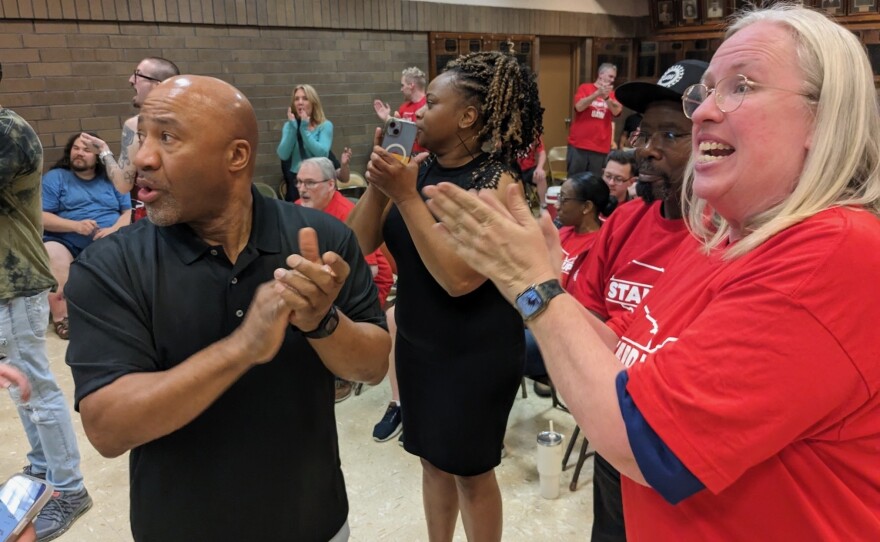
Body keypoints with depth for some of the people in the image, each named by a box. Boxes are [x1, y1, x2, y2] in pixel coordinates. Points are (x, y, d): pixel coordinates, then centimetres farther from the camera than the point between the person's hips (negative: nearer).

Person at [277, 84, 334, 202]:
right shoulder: (288, 125, 6)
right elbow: (283, 155, -9)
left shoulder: (325, 126, -4)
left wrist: (304, 129, -17)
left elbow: (322, 154, -20)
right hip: (295, 180, 3)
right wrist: (293, 127, -13)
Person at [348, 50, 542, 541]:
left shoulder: (496, 183, -18)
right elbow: (361, 243, -2)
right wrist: (379, 182, -16)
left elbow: (459, 278, -28)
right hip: (416, 345, 6)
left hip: (476, 357, -6)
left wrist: (405, 196, -26)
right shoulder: (417, 168, -1)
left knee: (470, 470, 13)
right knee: (434, 460, 22)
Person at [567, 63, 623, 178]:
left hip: (600, 147, 2)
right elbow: (579, 107, -10)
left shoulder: (612, 94, 12)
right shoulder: (585, 88, 6)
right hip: (579, 145, -2)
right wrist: (597, 93, -19)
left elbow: (616, 111, -5)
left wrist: (606, 97, -20)